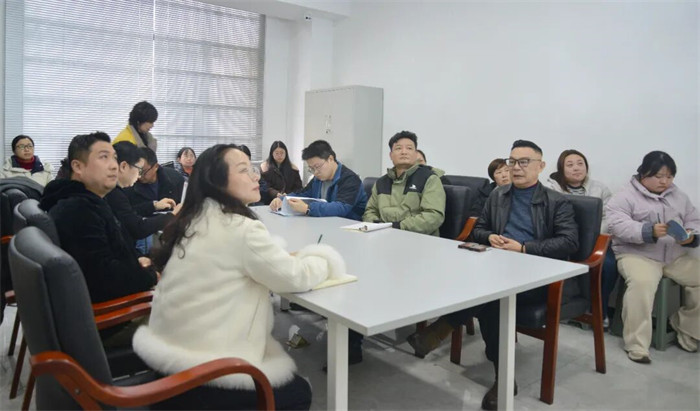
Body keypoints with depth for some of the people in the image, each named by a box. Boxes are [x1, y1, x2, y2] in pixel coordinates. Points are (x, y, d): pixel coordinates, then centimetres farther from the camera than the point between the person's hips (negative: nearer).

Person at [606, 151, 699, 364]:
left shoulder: (679, 196, 18)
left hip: (677, 256, 6)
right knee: (642, 283, -34)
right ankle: (637, 345, -25)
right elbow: (617, 225, -15)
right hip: (637, 255, -6)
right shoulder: (625, 196, -2)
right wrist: (649, 231, -28)